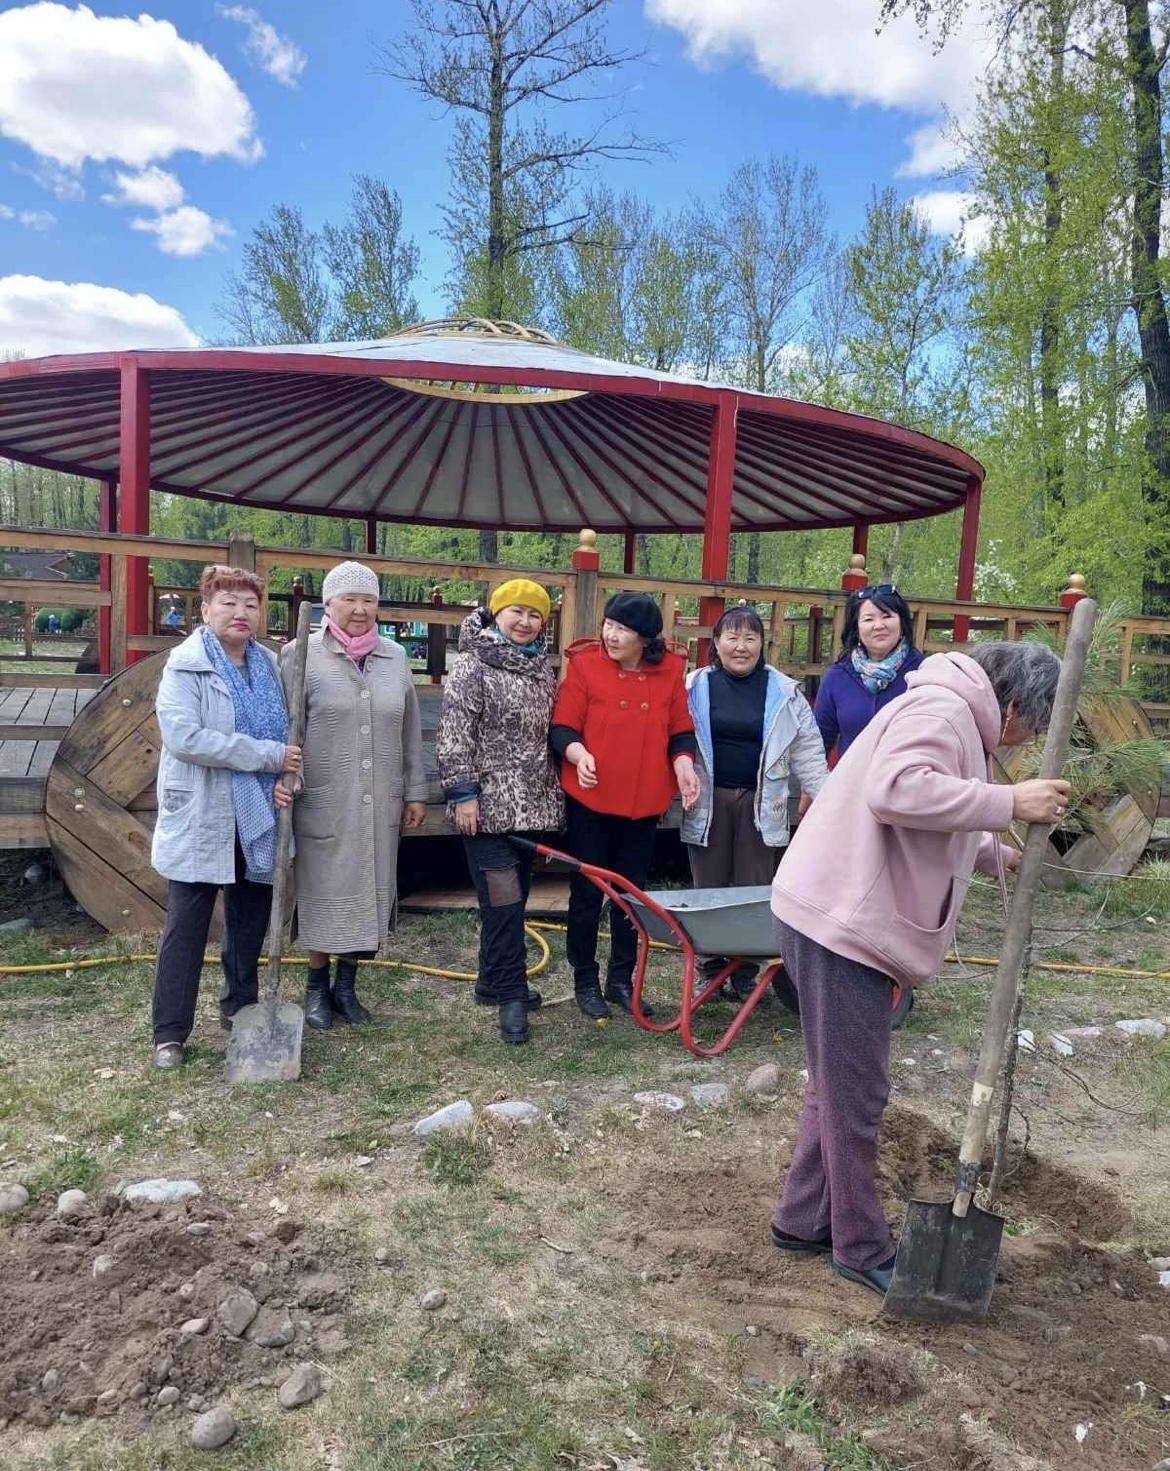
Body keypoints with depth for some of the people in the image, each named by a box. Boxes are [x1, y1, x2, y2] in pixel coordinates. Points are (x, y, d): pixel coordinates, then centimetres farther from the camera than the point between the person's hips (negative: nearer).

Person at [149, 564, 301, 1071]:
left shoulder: (270, 666, 7)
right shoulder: (185, 665, -10)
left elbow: (284, 734, 11)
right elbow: (184, 736, -23)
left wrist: (280, 780, -10)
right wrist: (268, 756, -22)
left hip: (257, 818, 5)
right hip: (202, 819, -5)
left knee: (250, 922, 16)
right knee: (186, 926, 3)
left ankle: (240, 1009, 33)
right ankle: (169, 1031, 15)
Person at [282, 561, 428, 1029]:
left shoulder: (394, 657, 8)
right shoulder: (301, 655, -5)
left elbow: (410, 731, 12)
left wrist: (415, 791, 12)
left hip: (379, 805, 4)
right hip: (323, 804, -4)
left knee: (369, 891, 11)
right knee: (322, 893, 7)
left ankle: (346, 983, 28)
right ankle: (317, 986, 26)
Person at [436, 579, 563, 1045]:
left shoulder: (542, 668, 14)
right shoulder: (472, 665, -7)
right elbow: (453, 735, -11)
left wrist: (553, 794, 20)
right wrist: (462, 793, -16)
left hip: (533, 803, 7)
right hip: (490, 804, -7)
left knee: (512, 899, 13)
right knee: (502, 900, -8)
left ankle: (494, 982, 27)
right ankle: (511, 995, 1)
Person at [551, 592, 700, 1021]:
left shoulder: (670, 670, 2)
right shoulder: (585, 664, -7)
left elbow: (680, 730, 8)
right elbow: (562, 727, -9)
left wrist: (684, 765, -11)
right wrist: (578, 754, -29)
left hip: (644, 802, 3)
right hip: (589, 799, -3)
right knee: (587, 892, 7)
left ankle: (621, 980, 28)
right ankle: (585, 982, 22)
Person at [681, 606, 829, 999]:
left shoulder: (784, 691, 2)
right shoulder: (695, 687, 1)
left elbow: (807, 750, 3)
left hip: (759, 803, 0)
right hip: (709, 802, 0)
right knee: (709, 889, 7)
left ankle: (745, 973, 18)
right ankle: (712, 970, 19)